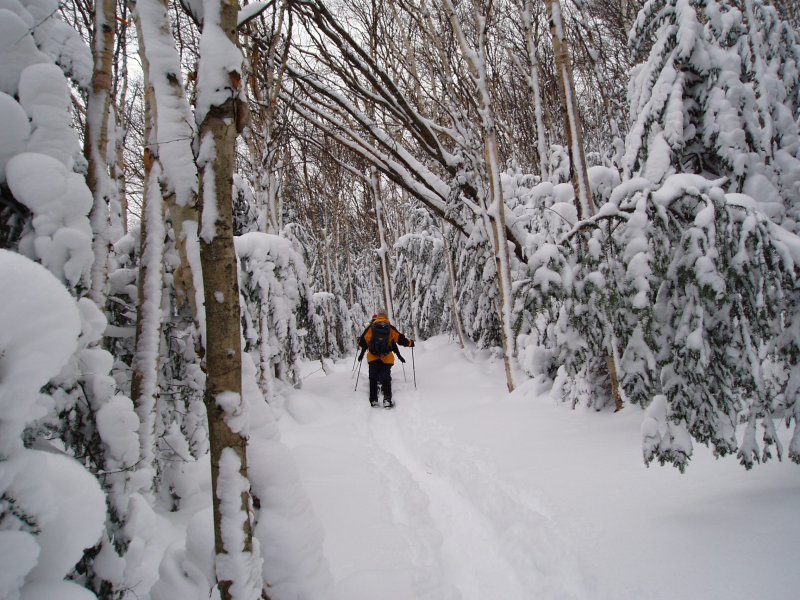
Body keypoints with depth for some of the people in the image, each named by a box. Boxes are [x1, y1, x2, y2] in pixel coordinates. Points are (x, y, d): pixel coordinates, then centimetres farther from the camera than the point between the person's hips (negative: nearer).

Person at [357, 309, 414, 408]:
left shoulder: (371, 327, 2)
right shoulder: (390, 328, 3)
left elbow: (362, 341, 2)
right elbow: (400, 339, 5)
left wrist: (362, 352, 24)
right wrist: (410, 343, 24)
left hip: (373, 357, 0)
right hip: (387, 358, 0)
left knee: (373, 378, 10)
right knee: (385, 378, 2)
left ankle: (373, 400, 4)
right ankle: (387, 400, -14)